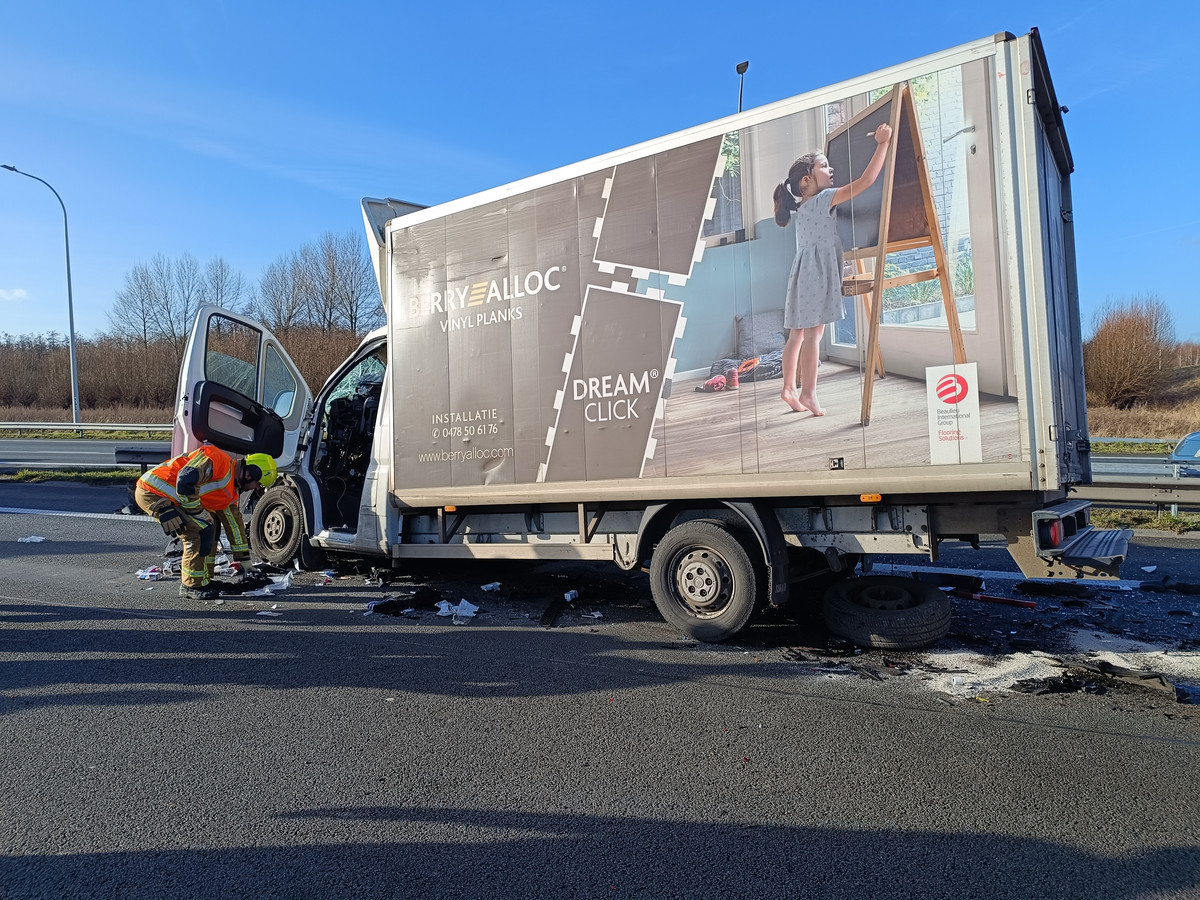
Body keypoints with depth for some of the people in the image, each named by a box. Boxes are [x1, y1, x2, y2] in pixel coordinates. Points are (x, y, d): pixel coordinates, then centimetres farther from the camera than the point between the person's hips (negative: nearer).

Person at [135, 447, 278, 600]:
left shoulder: (230, 492, 12)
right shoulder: (219, 460, -19)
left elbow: (234, 523, 19)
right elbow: (185, 479, -32)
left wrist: (243, 558, 21)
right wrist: (197, 512, -19)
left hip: (168, 497, 10)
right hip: (152, 492, -10)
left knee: (211, 524, 14)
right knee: (199, 531, -16)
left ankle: (204, 580, 19)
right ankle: (191, 587, -3)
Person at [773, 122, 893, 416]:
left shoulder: (803, 206, 18)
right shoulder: (824, 199, -7)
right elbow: (866, 180, -14)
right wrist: (882, 143, -7)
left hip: (804, 273, 9)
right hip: (817, 272, -9)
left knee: (797, 334, 8)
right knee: (813, 333, -9)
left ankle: (789, 388, 10)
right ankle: (808, 393, -8)